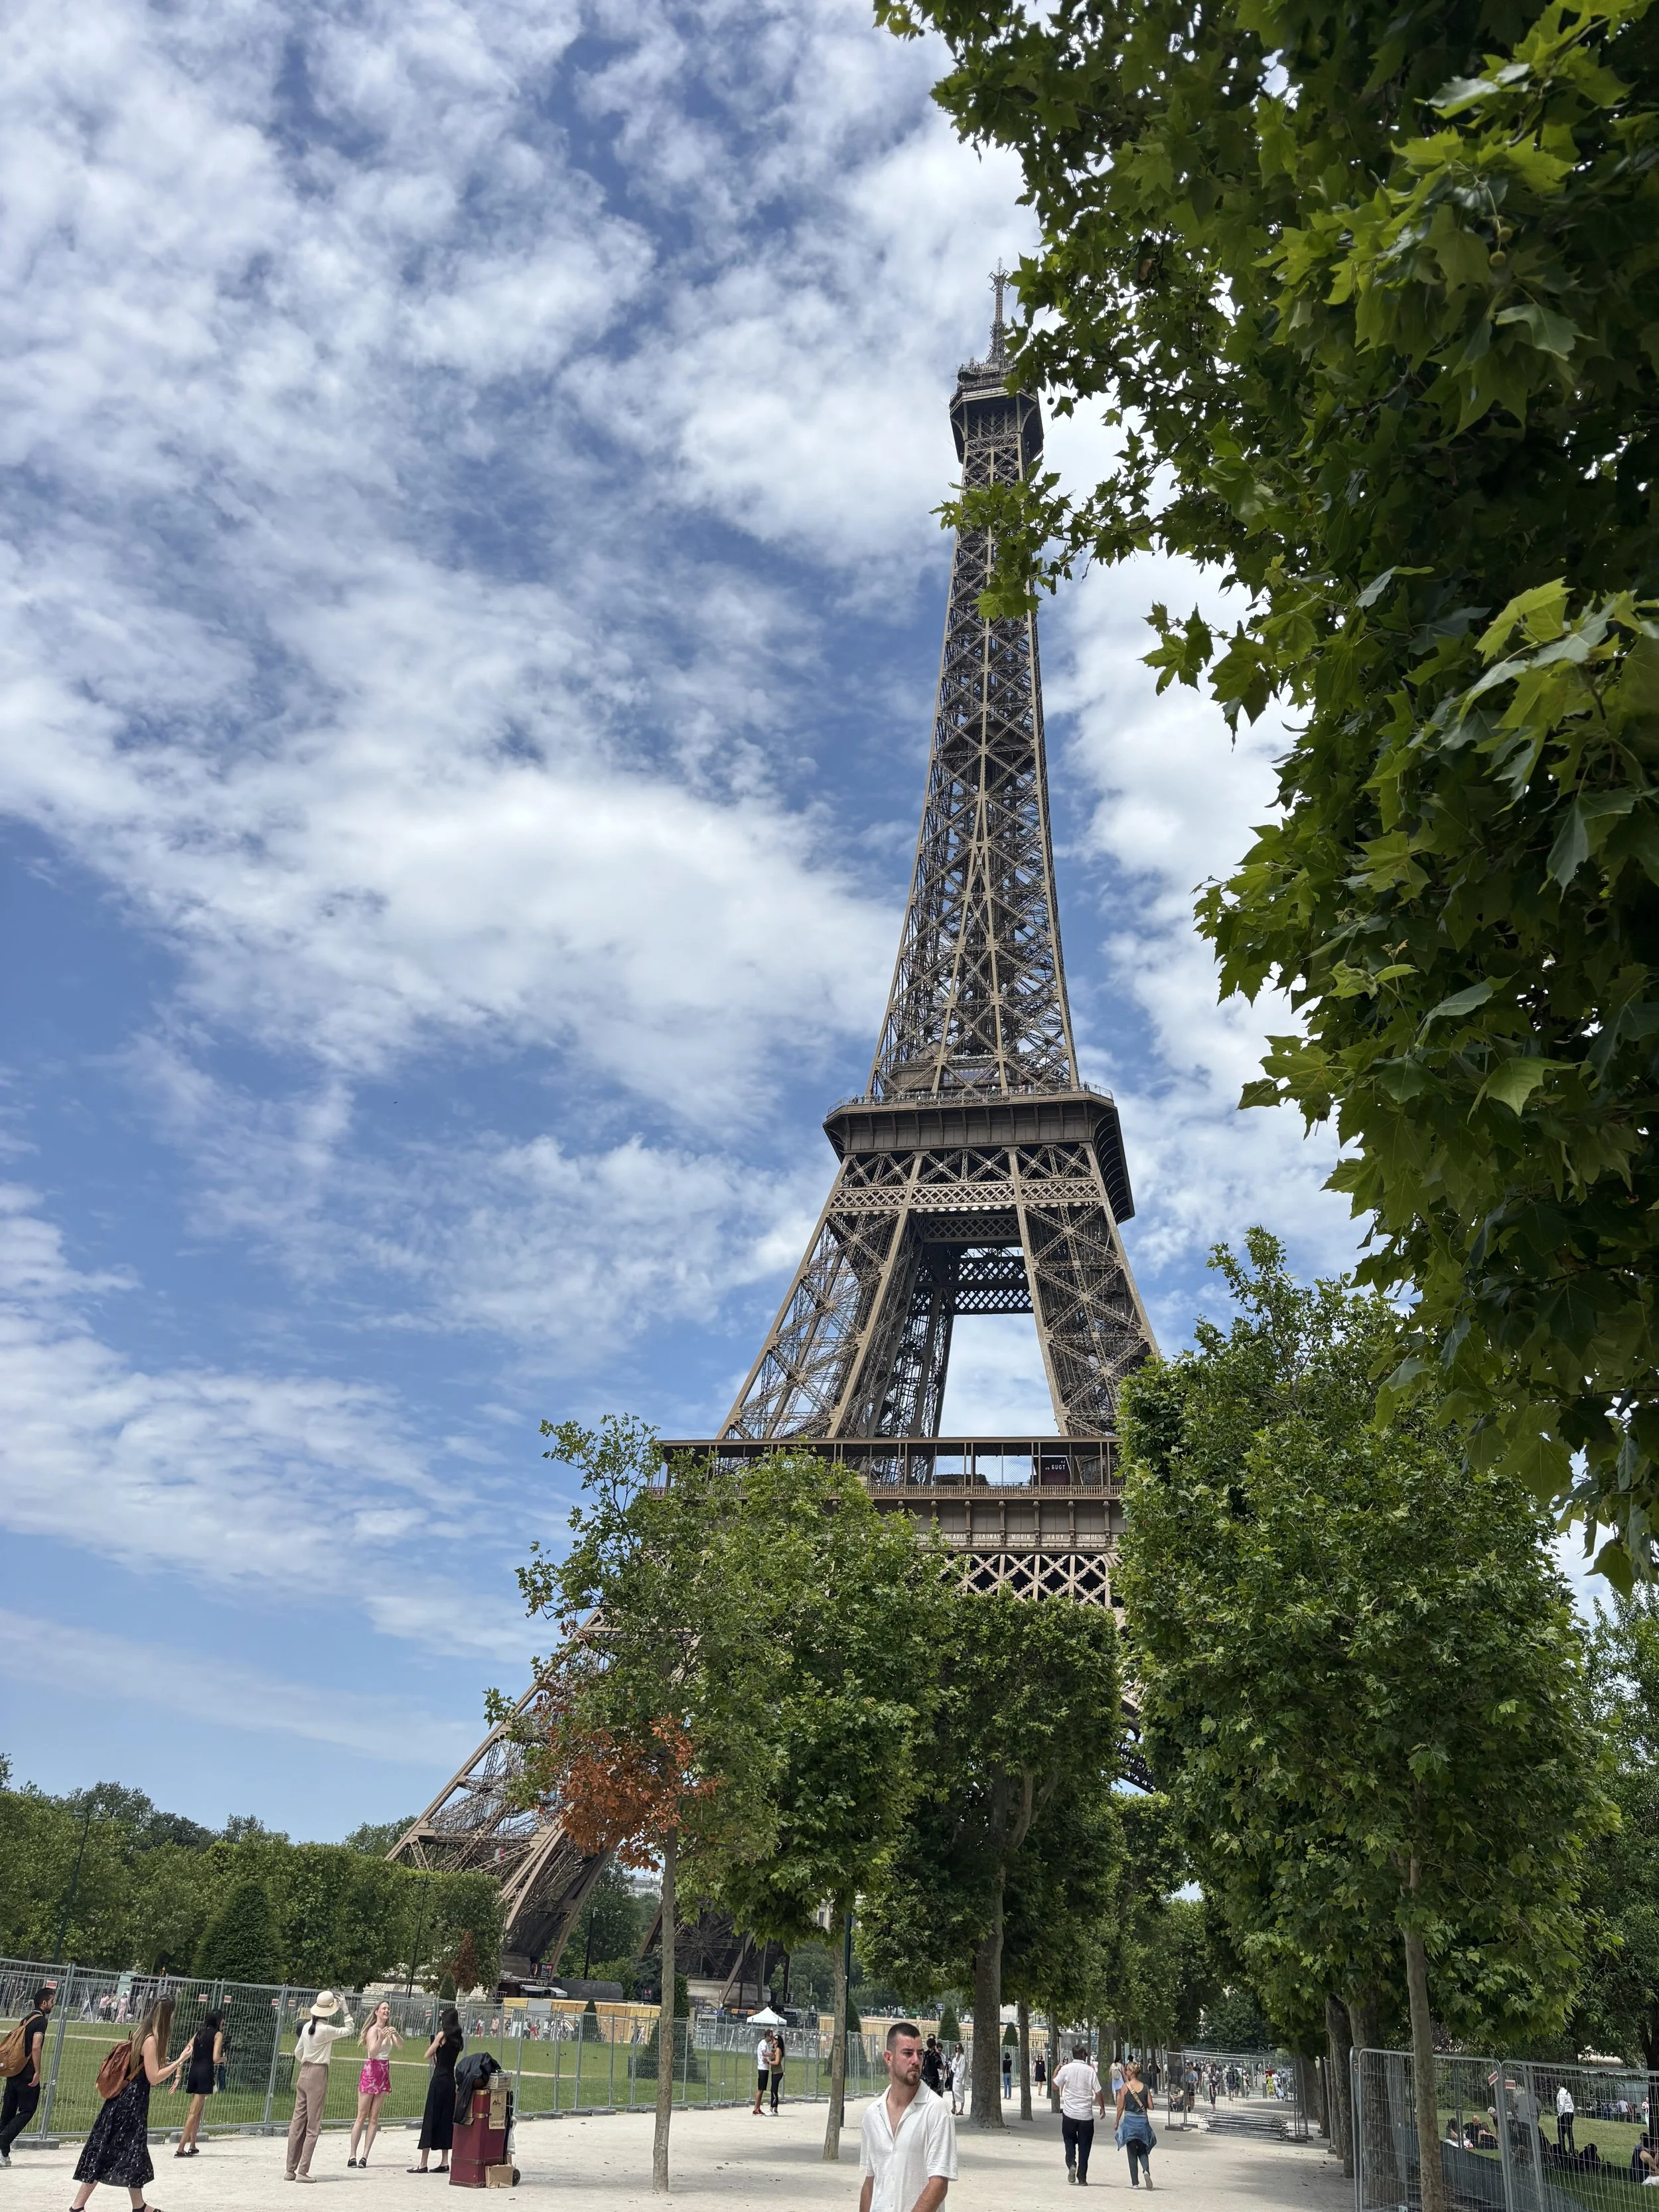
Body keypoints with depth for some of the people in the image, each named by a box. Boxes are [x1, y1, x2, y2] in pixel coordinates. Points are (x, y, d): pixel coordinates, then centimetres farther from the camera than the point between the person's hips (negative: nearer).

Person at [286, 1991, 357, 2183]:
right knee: (313, 2125, 0)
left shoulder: (307, 2027, 5)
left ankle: (291, 2170, 14)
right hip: (318, 2075, -7)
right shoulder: (325, 2030, -16)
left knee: (298, 2122, 10)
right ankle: (303, 2171, -1)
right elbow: (348, 2030, -3)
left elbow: (298, 2052, 14)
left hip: (303, 2074, 7)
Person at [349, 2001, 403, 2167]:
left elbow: (400, 2045, -3)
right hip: (370, 2072, -6)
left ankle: (365, 2156, 3)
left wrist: (396, 2034, -22)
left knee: (374, 2118, 3)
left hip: (384, 2074, 6)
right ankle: (352, 2155, 1)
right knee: (362, 2116, -3)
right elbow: (372, 2052, -20)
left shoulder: (388, 2030, 10)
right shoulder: (374, 2030, -9)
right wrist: (381, 2039, -37)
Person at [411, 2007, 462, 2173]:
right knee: (446, 2119, 12)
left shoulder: (442, 2035, -10)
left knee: (430, 2119, -1)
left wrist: (432, 2043, 10)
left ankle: (423, 2164, 1)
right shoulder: (458, 2038, 9)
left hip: (439, 2079, -7)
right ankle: (444, 2162, 12)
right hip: (451, 2080, 7)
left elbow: (428, 2055, -4)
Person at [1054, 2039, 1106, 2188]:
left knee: (1069, 2141, 18)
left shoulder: (1066, 2069, -5)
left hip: (1069, 2113, 1)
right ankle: (1082, 2178, 8)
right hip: (1086, 2115, -1)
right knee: (1084, 2146, 9)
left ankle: (1071, 2164, -6)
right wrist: (1102, 2107, 12)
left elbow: (1055, 2086, 5)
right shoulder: (1090, 2070, -7)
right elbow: (1098, 2092, -5)